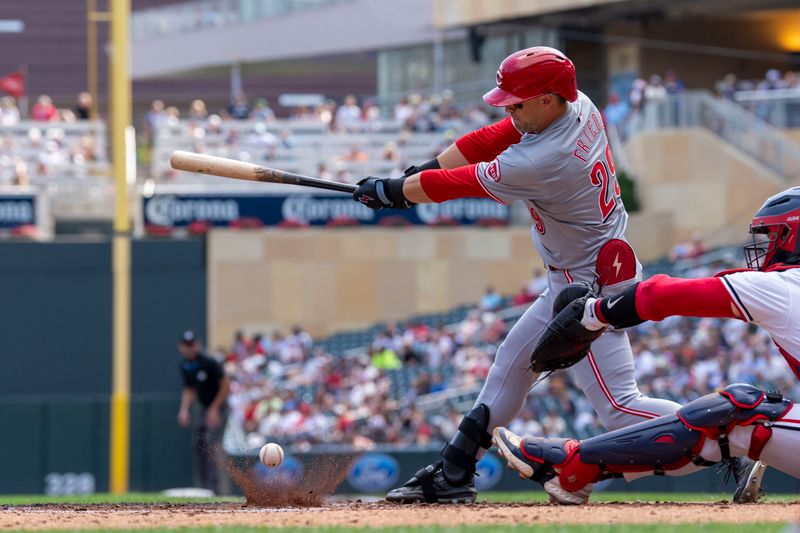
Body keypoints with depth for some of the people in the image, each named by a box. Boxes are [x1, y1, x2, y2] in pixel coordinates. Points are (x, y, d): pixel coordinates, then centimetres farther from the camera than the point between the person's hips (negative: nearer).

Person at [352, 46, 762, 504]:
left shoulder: (542, 162, -30)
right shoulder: (580, 107, -6)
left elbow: (457, 185, -19)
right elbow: (491, 139, 5)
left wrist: (391, 191, -4)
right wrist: (422, 171, 0)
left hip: (591, 287, -11)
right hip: (572, 282, 11)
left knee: (619, 406, -11)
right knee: (513, 363, 21)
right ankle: (453, 474, 30)